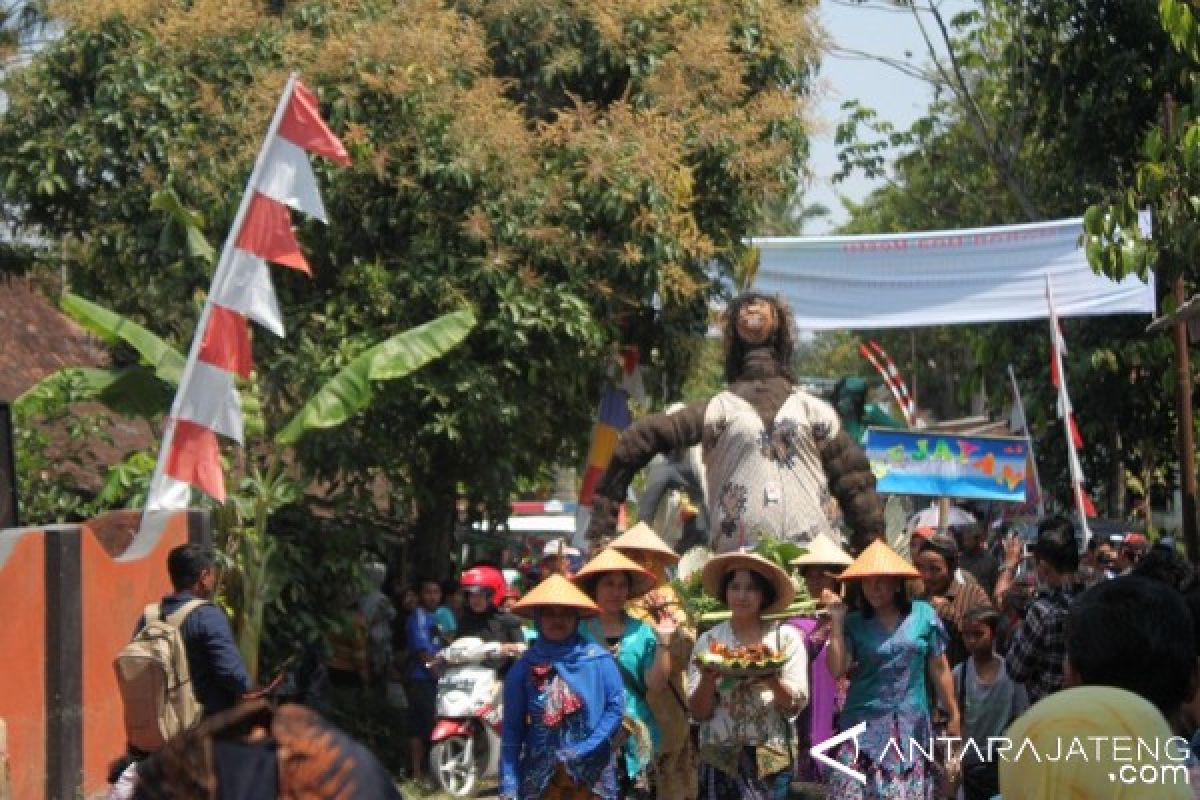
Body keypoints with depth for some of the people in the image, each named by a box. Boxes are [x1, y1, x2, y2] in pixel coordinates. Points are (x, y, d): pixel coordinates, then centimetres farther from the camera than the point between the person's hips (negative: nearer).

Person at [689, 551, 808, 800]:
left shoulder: (786, 637, 3)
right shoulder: (708, 641, 5)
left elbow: (794, 705, -3)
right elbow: (699, 712, 2)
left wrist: (771, 678, -20)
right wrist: (708, 677, -16)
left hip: (772, 759, -1)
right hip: (721, 758, 1)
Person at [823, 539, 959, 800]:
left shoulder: (923, 615, 3)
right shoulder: (854, 623, 4)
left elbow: (939, 669, 8)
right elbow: (837, 669, -7)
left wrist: (953, 715, 9)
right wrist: (836, 620, -7)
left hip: (910, 725, 0)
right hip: (863, 723, 0)